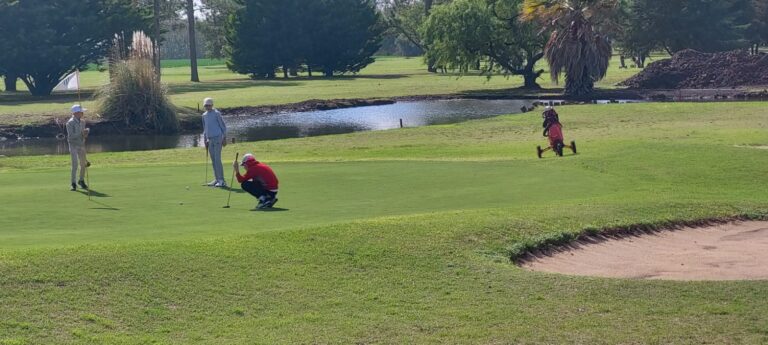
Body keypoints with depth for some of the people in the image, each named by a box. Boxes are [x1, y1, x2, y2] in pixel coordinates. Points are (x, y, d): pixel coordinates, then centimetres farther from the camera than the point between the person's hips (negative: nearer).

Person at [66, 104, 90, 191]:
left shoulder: (83, 122, 8)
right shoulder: (70, 123, -13)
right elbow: (71, 136, -20)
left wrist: (85, 134, -6)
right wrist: (82, 133, -24)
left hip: (82, 145, 7)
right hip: (73, 145, -7)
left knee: (83, 164, 12)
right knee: (75, 164, -13)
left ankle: (81, 181, 30)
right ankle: (73, 183, -7)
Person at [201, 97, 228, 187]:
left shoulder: (216, 114, -5)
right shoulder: (204, 115, 14)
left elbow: (223, 126, -4)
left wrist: (224, 138, -9)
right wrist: (205, 140, 20)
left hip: (217, 138, -7)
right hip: (210, 139, 7)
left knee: (217, 160, -13)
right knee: (213, 160, 6)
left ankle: (221, 180, -14)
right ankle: (216, 179, 10)